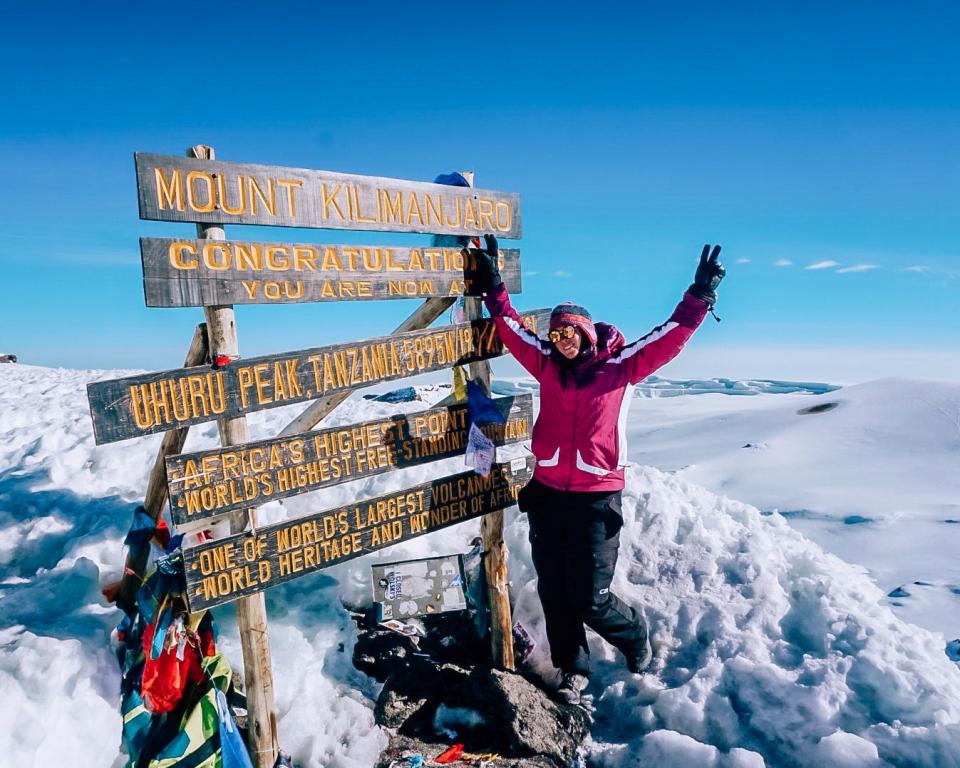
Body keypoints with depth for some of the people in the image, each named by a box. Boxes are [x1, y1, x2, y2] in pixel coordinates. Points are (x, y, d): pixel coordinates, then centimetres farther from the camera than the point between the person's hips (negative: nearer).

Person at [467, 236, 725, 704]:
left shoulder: (619, 367, -1)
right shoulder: (548, 365, 8)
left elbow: (667, 339, -5)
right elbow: (512, 329, 14)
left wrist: (699, 297, -11)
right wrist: (492, 289, 9)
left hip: (596, 498, -4)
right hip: (546, 493, 4)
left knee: (589, 599, -1)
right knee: (553, 590, 11)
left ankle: (636, 639, 32)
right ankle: (573, 669, 33)